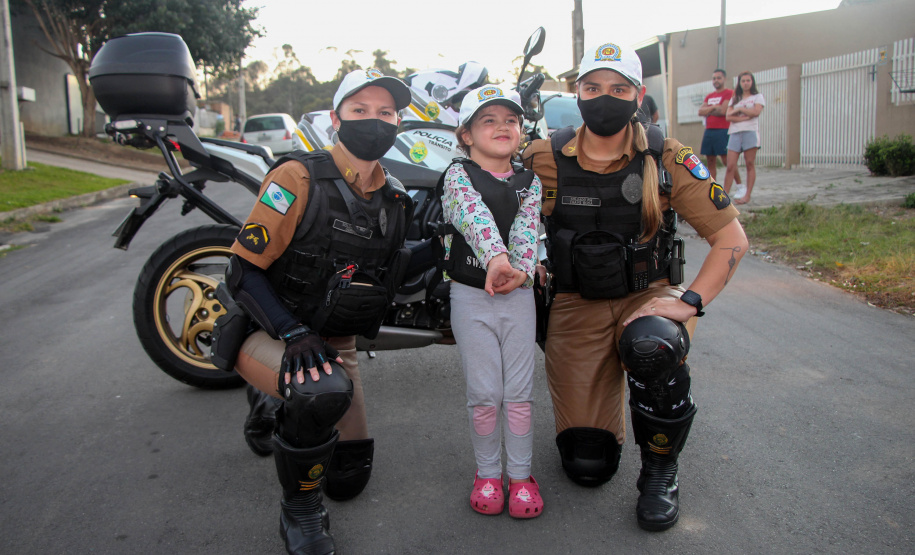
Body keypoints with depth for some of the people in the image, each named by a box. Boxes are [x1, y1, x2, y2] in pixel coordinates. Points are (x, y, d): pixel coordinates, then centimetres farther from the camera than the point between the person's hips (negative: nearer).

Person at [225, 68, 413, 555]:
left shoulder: (394, 201, 4)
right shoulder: (299, 177, -16)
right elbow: (243, 271, -19)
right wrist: (294, 333, -29)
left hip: (335, 342, 6)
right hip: (267, 332, -6)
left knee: (350, 478, 9)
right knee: (324, 392, -39)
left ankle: (277, 409, 38)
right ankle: (299, 512, -11)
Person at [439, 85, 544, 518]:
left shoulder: (529, 182, 8)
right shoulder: (458, 175, -3)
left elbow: (527, 228, -10)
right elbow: (475, 215, -24)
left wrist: (522, 270, -30)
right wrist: (496, 258, -43)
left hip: (518, 294, 2)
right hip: (470, 295, -2)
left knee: (518, 394, 5)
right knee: (484, 395, 4)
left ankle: (520, 474, 22)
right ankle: (487, 473, 24)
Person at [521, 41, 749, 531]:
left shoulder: (667, 159, -8)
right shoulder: (543, 159, -6)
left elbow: (731, 238, -6)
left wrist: (691, 301, -19)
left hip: (649, 295, 0)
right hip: (577, 305, 1)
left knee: (653, 345, -39)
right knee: (587, 466, -5)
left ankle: (660, 471, -9)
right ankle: (604, 404, 34)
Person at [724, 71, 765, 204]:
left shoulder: (758, 97, 12)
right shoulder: (734, 99, 20)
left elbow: (756, 112, -8)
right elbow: (728, 116, 3)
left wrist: (739, 109, 0)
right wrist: (746, 117, -8)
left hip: (750, 132, -2)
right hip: (734, 133, 2)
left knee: (750, 164, -3)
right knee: (730, 166, -6)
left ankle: (747, 196, -5)